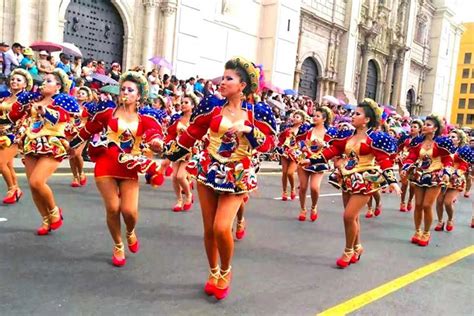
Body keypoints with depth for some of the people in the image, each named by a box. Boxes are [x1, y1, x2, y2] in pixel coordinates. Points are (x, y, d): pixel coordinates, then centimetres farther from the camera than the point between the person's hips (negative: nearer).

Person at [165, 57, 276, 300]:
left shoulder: (257, 112, -5)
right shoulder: (212, 104, -2)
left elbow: (268, 144, -5)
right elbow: (191, 134, 6)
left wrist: (249, 130, -21)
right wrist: (170, 156, 11)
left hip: (236, 176, -2)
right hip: (208, 169, 2)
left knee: (222, 228, -13)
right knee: (209, 228, 7)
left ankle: (226, 271, 18)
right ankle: (213, 272, 32)